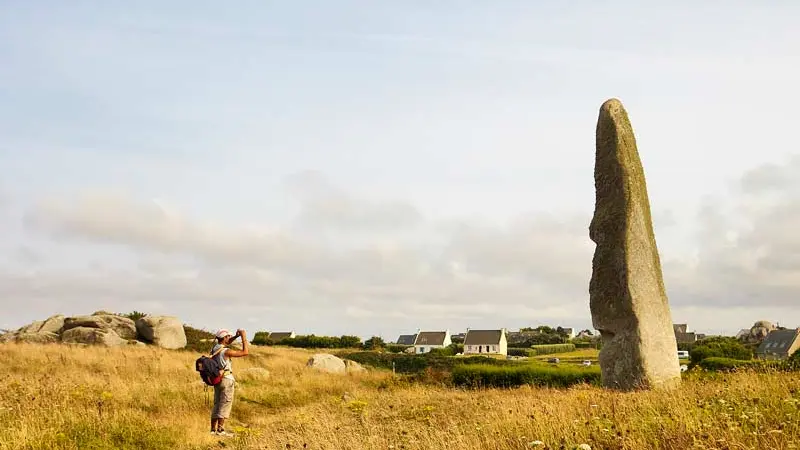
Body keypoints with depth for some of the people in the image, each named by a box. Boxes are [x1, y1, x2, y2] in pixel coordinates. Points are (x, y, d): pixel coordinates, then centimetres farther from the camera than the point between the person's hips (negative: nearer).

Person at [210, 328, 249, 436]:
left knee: (217, 404, 12)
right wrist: (244, 337, -11)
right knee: (225, 404, -4)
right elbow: (246, 352, -17)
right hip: (226, 380, -8)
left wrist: (236, 336, 12)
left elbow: (226, 343, 25)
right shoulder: (226, 351, -19)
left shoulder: (214, 348, 5)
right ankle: (220, 430, -5)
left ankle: (213, 429, 13)